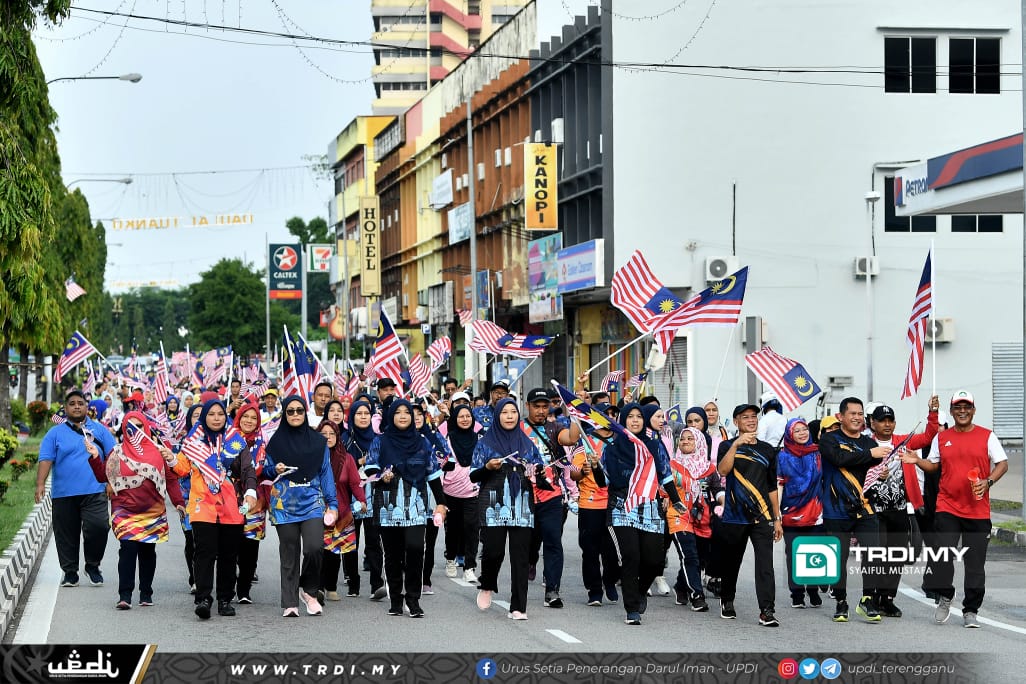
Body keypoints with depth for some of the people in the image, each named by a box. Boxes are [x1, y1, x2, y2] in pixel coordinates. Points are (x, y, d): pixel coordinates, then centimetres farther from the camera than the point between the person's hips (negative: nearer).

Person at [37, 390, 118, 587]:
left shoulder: (99, 430, 10)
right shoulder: (55, 433, 8)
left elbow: (113, 457, 8)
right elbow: (45, 460, -1)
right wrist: (40, 484, -13)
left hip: (94, 492, -1)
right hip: (63, 494, 1)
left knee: (98, 527, -14)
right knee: (66, 534, 4)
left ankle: (93, 566, 7)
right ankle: (70, 572, 17)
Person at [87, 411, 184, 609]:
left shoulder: (158, 451, 8)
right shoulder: (117, 453, 9)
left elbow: (170, 478, 8)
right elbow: (102, 476, 7)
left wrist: (179, 501, 0)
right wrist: (95, 457, -6)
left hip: (152, 512, 2)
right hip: (125, 511, -1)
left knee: (147, 551, 8)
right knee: (128, 549, -15)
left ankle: (146, 593, 19)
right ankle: (124, 595, -16)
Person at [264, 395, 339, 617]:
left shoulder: (318, 441, 8)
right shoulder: (276, 441, 7)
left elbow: (326, 473, 10)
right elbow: (266, 471, 14)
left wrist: (332, 503, 4)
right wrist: (275, 470, -9)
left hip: (312, 501, 0)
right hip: (284, 504, 0)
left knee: (314, 548, -17)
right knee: (289, 554, -1)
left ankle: (309, 591, 6)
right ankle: (290, 603, 5)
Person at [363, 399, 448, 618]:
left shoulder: (422, 443, 10)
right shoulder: (380, 442, 7)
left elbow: (433, 474, 12)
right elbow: (370, 469, 5)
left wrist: (441, 502, 8)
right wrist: (381, 477, -17)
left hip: (415, 507, 0)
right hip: (388, 507, 0)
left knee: (415, 548, -15)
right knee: (393, 554, 3)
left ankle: (413, 599, -8)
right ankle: (395, 600, 12)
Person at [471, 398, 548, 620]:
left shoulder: (527, 444, 14)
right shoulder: (486, 443, 7)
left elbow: (539, 473, 14)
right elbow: (473, 476, 4)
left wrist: (540, 474, -8)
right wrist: (487, 467, -15)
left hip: (522, 507, 2)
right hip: (494, 504, -2)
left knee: (520, 556, -3)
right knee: (493, 550, -8)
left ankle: (518, 607, -1)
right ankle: (487, 586, 23)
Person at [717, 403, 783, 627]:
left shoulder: (767, 450, 13)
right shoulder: (728, 446, 3)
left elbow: (772, 487, 17)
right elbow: (722, 470, -18)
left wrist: (777, 518, 14)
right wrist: (736, 445, -28)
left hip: (762, 517, 2)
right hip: (734, 517, -1)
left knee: (765, 563, -12)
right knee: (731, 562, 10)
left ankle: (767, 611, -17)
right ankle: (727, 601, 32)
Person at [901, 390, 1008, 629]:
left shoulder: (987, 436, 3)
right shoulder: (942, 438, 10)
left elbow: (1002, 464, 1)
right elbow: (933, 464, 19)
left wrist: (988, 482, -15)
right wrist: (916, 461, 0)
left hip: (978, 511, -1)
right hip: (947, 508, 1)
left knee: (975, 563, 2)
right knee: (941, 556, -8)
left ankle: (970, 611, 13)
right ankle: (944, 597, 16)